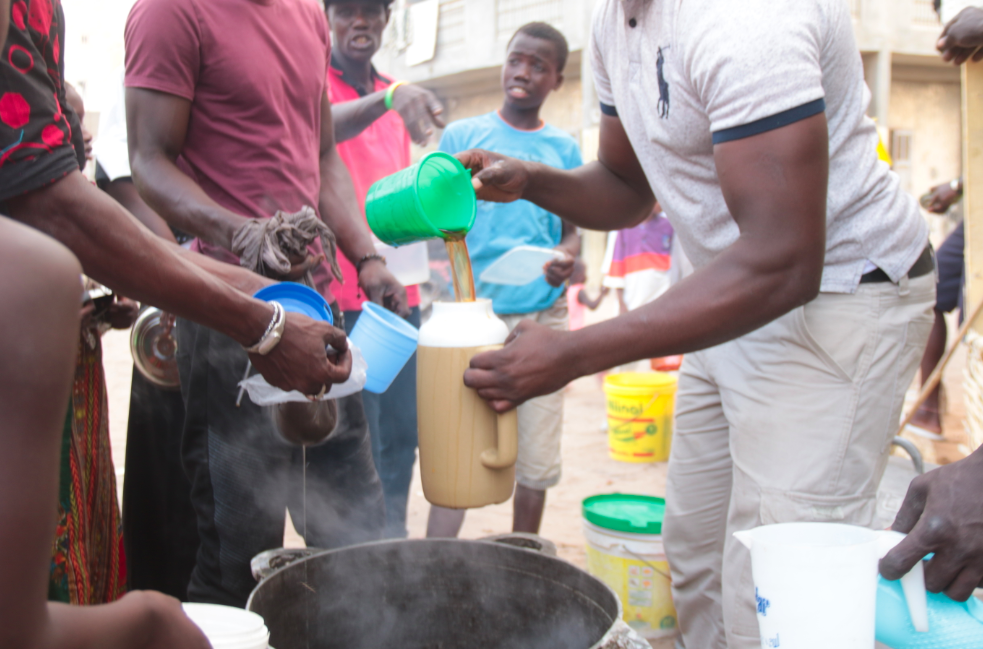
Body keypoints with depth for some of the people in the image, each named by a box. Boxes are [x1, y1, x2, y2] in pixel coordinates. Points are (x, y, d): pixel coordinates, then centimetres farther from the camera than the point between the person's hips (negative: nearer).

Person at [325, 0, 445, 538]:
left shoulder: (397, 97, 18)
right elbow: (319, 129, -27)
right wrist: (387, 98, -43)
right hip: (341, 293, -6)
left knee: (401, 432, 11)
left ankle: (391, 542, 24)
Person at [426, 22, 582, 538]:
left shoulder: (565, 148, 12)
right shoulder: (462, 135, 7)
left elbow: (572, 227, 13)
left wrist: (568, 256, -10)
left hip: (543, 316, 2)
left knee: (537, 462, 5)